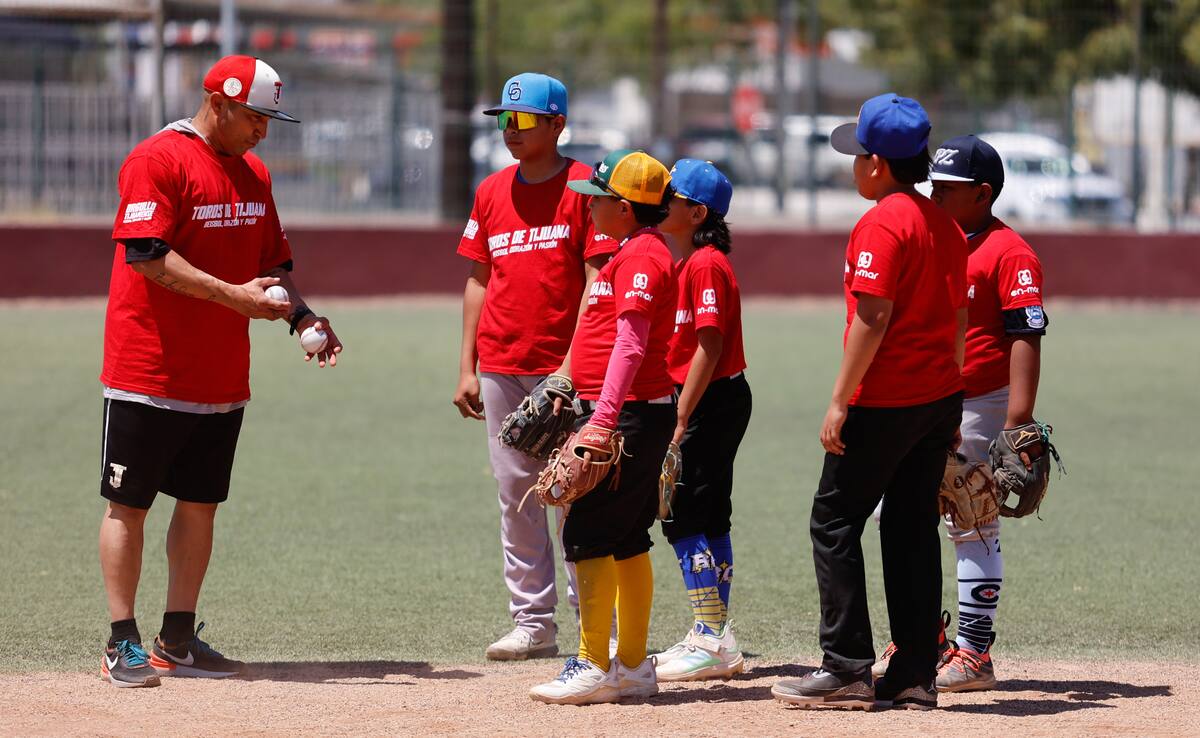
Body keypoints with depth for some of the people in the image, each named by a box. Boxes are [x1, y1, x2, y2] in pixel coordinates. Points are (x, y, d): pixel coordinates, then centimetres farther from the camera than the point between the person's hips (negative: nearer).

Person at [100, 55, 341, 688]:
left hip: (223, 376, 8)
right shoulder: (158, 159, -11)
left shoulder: (253, 173, 14)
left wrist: (300, 315, 1)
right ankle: (123, 644, 1)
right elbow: (146, 254, -21)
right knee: (128, 505, -2)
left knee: (200, 505, 10)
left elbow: (272, 261, 20)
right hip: (148, 371, -8)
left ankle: (177, 641, 17)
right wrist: (233, 295, -25)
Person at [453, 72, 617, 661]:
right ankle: (532, 622, 10)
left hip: (562, 367, -6)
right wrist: (467, 368, 11)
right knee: (515, 491, 6)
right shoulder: (491, 192, 13)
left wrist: (574, 363, -18)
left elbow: (597, 282, -9)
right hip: (500, 368, 6)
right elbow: (478, 281, 16)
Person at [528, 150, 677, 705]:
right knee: (626, 541, 13)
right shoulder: (636, 252, 18)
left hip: (630, 412, -11)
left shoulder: (641, 255, -14)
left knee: (588, 534, -10)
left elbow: (631, 343, -24)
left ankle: (593, 667, -9)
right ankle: (632, 667, 18)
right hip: (635, 414, 11)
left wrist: (604, 418, -30)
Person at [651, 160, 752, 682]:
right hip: (714, 402, 10)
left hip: (710, 402, -10)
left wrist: (681, 418, -22)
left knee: (683, 517, -9)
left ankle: (712, 643, -8)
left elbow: (709, 346, -20)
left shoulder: (706, 265, -15)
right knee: (708, 517, 13)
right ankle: (715, 638, 18)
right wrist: (680, 413, 18)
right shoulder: (686, 263, 15)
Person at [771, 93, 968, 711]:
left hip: (885, 401, -8)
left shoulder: (880, 225, -14)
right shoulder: (945, 226, 12)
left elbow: (873, 318, -20)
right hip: (941, 398, 8)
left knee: (835, 521, 0)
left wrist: (840, 401, -17)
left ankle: (848, 669, -3)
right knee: (913, 528, 11)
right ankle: (914, 677, 9)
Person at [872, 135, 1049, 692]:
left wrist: (1017, 426, -25)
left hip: (980, 410, -9)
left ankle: (974, 654, 0)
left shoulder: (1009, 253, -12)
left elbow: (1027, 338, -17)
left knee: (972, 529, -5)